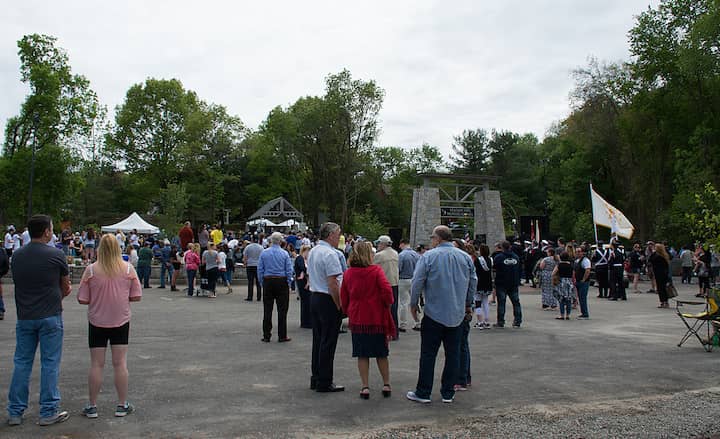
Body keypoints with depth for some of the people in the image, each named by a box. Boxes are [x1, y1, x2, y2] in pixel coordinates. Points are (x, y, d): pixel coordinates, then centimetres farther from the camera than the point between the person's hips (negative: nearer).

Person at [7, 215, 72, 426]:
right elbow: (66, 288, 0)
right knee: (50, 363, 3)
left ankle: (15, 411, 19)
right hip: (50, 316, -4)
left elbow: (19, 284, 13)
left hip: (24, 316, 5)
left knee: (22, 362, 13)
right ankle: (48, 412, 9)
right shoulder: (56, 255, -11)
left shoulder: (16, 256, 4)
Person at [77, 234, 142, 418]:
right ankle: (122, 405, 14)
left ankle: (92, 406, 16)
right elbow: (136, 297, -4)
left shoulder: (91, 270, -10)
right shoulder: (128, 268, -7)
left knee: (96, 364, 8)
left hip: (97, 322, -1)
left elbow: (82, 299, -8)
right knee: (120, 363, 7)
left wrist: (97, 299, 11)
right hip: (121, 322, 1)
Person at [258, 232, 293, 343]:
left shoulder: (264, 253, 1)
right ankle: (282, 336, 6)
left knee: (267, 309, 7)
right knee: (282, 309, 4)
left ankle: (266, 335, 10)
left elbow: (260, 270, 1)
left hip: (268, 281, 2)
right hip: (282, 282, -2)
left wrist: (262, 283, 9)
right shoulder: (284, 253, -5)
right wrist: (289, 284, 4)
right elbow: (289, 270, -5)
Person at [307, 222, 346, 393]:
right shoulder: (330, 254, -18)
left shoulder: (312, 252, 12)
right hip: (328, 300, -9)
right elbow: (333, 284, -21)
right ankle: (324, 382, 4)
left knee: (318, 339, 15)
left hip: (314, 297, 10)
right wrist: (339, 305, -14)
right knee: (328, 343, -2)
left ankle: (316, 379, 22)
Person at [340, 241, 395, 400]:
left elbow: (343, 298, 6)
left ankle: (365, 386, 10)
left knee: (362, 354, 10)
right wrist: (387, 304, -2)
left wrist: (348, 312, 20)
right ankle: (386, 384, 19)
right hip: (377, 318, -2)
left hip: (357, 319, 2)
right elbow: (387, 290, -21)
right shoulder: (376, 270, -10)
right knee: (381, 353, 12)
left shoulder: (348, 273, 1)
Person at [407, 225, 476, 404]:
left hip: (434, 313, -4)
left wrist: (413, 304, 4)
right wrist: (468, 304, 23)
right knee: (453, 354, 10)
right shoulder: (465, 257, 4)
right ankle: (448, 393, 17)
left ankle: (423, 393, 10)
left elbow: (417, 282, -10)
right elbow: (473, 282, 11)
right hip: (457, 314, 4)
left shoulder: (428, 256, -9)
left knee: (428, 354, 4)